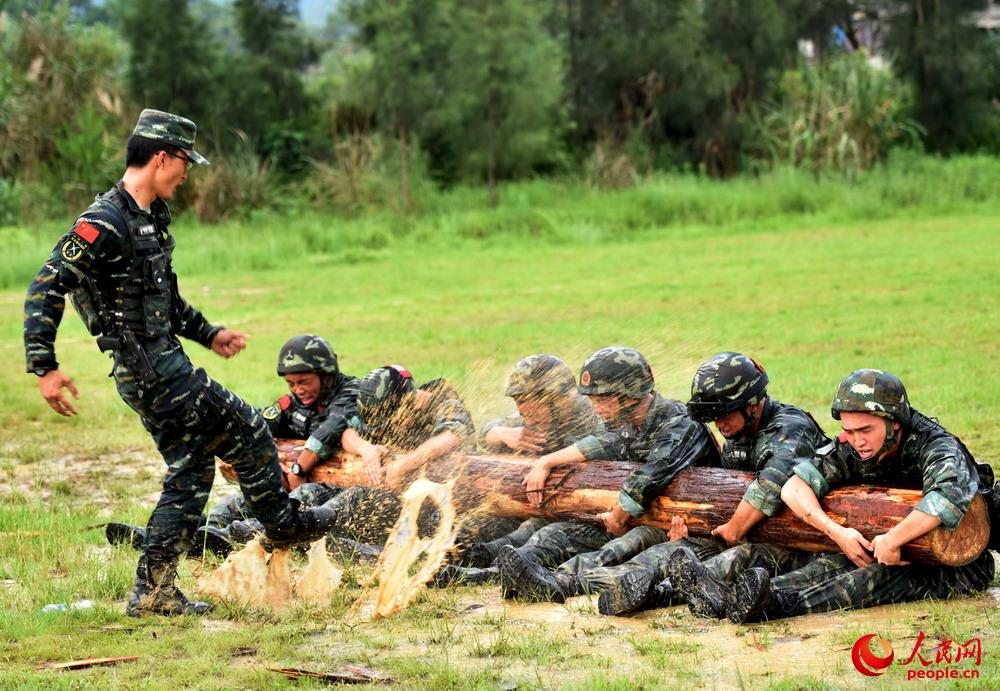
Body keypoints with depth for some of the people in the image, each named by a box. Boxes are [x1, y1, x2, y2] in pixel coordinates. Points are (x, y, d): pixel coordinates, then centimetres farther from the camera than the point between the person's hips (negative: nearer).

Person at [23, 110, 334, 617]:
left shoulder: (152, 218, 13)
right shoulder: (106, 223, -18)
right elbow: (46, 288, -21)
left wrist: (208, 334, 29)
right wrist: (44, 367, -25)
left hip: (162, 363, 10)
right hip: (152, 369, -10)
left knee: (191, 471, 12)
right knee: (247, 431, 2)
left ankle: (153, 593, 13)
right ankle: (282, 523, 21)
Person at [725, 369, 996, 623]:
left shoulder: (935, 446, -24)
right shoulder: (853, 452, -6)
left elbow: (949, 497, -46)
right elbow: (793, 488, -11)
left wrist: (891, 540, -40)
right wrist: (837, 532, -26)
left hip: (961, 567, -6)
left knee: (889, 574, -33)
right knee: (838, 564, -22)